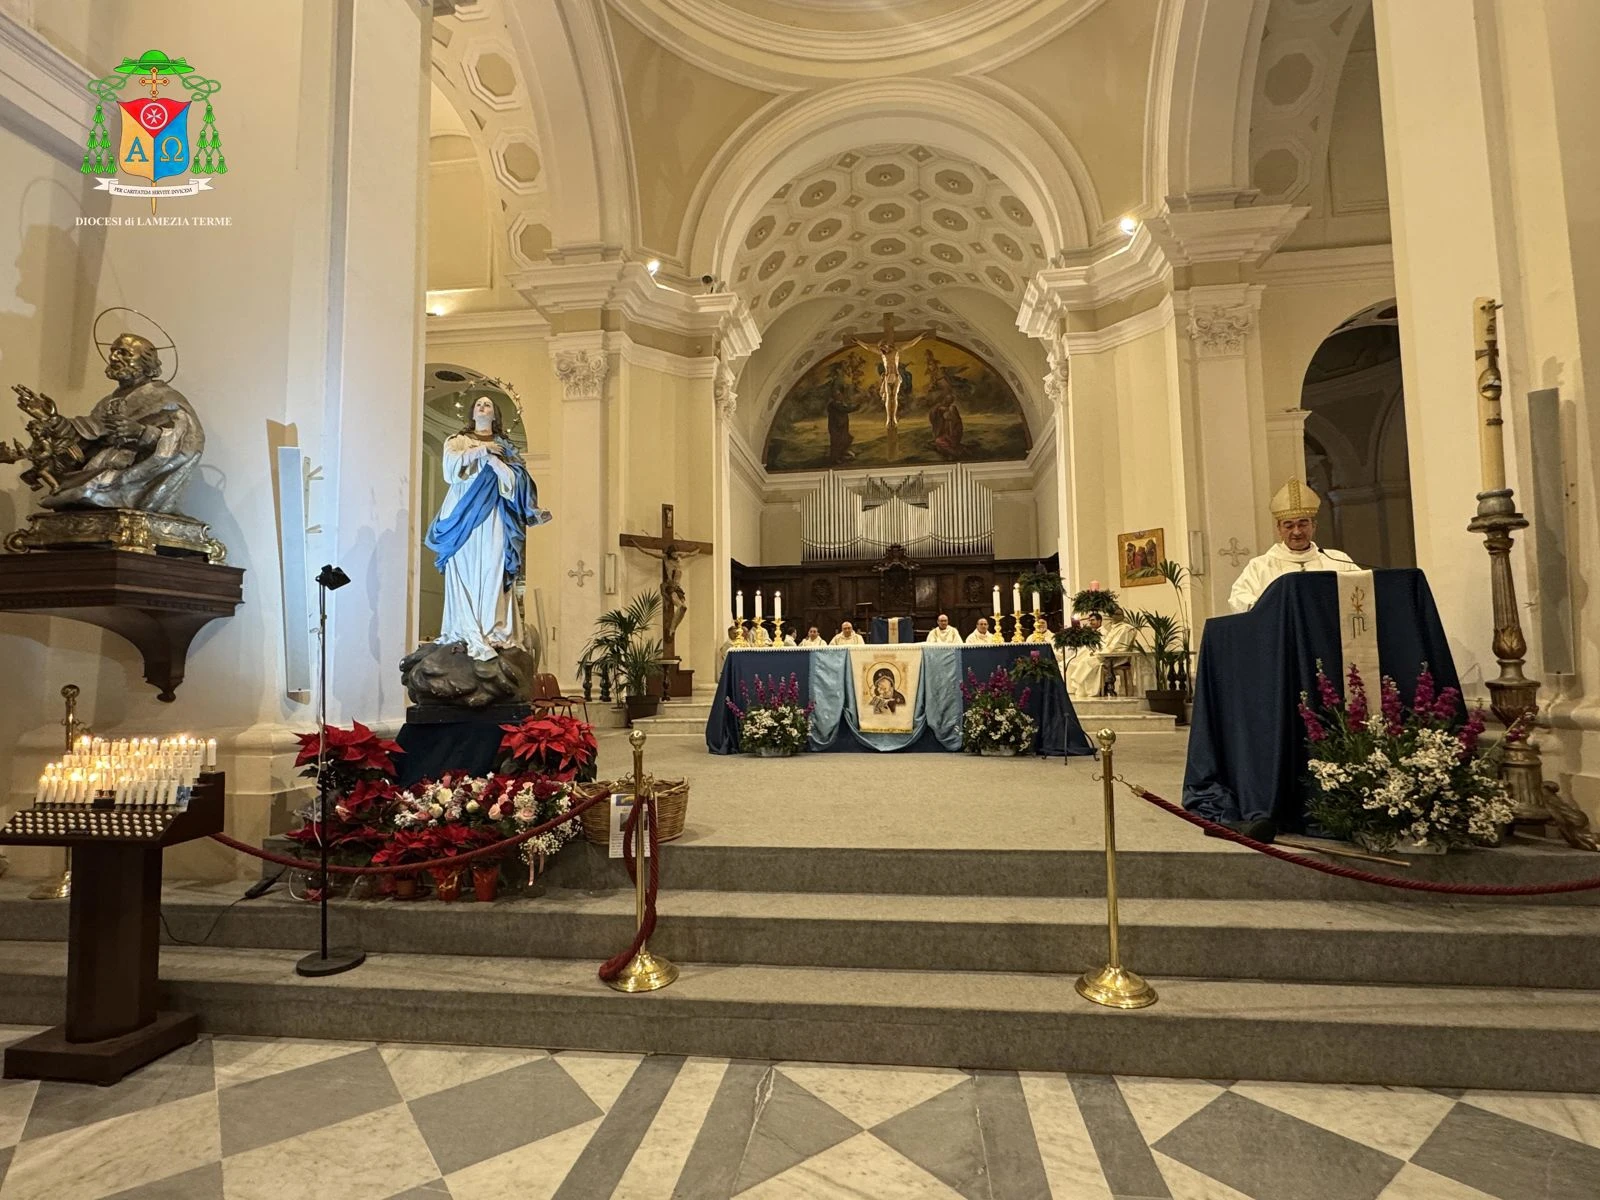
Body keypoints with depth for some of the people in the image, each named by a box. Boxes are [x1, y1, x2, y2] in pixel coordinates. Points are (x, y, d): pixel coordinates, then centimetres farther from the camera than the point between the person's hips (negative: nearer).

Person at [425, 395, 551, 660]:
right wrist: (480, 451, -6)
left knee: (492, 572, -10)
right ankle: (468, 634, -10)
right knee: (464, 572, -7)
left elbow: (514, 480, 3)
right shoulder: (457, 440, 19)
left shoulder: (504, 446, 19)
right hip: (464, 512, 0)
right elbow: (450, 463, -2)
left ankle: (494, 633, -14)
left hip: (492, 514, 0)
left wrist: (493, 457, -9)